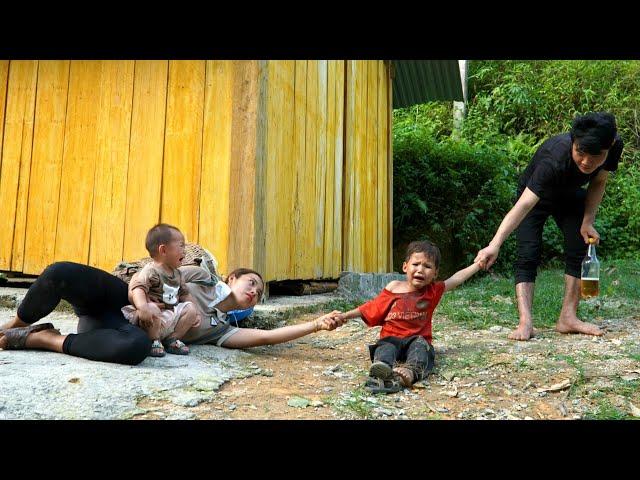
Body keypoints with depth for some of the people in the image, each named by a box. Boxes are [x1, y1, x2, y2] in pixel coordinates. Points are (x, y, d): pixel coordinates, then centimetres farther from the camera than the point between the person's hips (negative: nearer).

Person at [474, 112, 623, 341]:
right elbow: (524, 204, -53)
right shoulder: (554, 158, -44)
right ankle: (525, 322, -24)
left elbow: (598, 183, -8)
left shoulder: (615, 146, -27)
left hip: (571, 195, 5)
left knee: (579, 250, -5)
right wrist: (495, 244, -63)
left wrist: (588, 222, -19)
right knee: (528, 255, -19)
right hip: (536, 195, -5)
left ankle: (568, 318, 1)